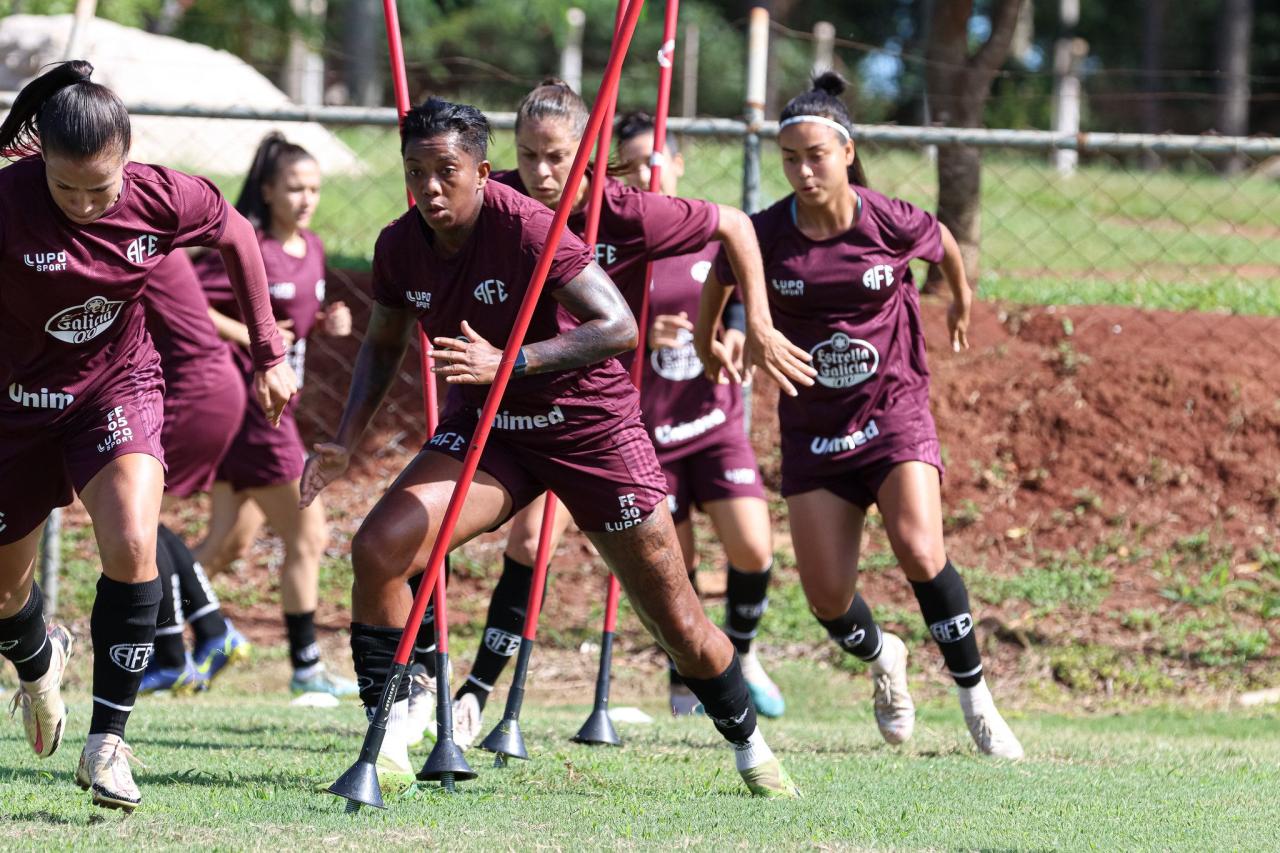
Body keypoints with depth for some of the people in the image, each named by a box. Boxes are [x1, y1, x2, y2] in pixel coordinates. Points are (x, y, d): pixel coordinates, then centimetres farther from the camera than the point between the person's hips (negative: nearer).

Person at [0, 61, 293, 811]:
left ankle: (108, 741, -12)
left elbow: (237, 236, 2)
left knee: (132, 549, -25)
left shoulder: (163, 199, -19)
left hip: (117, 388, 0)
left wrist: (269, 355, 6)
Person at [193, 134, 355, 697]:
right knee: (307, 535, -4)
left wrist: (328, 322, 4)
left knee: (232, 544, 13)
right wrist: (248, 335, -24)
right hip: (248, 404, -9)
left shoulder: (311, 249, 10)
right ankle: (306, 667, 4)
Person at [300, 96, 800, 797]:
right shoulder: (400, 246, -8)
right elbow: (384, 344, 12)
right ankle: (388, 744, -9)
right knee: (378, 548, -19)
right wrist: (346, 439, -2)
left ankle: (750, 749, 28)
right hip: (488, 424, 4)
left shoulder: (526, 228, -26)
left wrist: (509, 363, -41)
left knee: (677, 625, 2)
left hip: (590, 423, -4)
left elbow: (619, 327, -32)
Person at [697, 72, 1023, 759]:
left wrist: (961, 302, 29)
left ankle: (974, 696, -7)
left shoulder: (892, 224, -13)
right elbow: (721, 274, 13)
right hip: (812, 427, 2)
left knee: (920, 553, -24)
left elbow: (943, 244, 11)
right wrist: (707, 338, 28)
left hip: (894, 413, -2)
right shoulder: (765, 236, -11)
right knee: (827, 599, -2)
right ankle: (882, 658, 34)